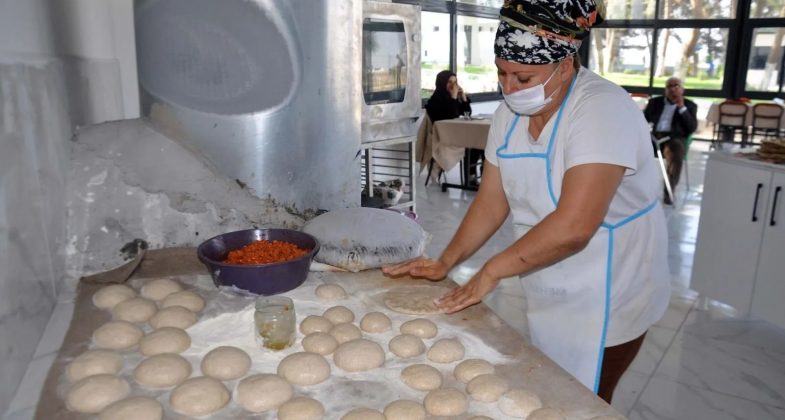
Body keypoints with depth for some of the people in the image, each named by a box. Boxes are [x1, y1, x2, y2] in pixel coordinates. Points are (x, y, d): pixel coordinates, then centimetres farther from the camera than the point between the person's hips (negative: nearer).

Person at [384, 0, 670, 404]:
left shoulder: (603, 112, -25)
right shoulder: (511, 113, -2)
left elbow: (572, 226, -33)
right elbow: (492, 200, 3)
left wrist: (492, 270, -23)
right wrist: (445, 263, -5)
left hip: (604, 300, -6)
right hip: (547, 296, 6)